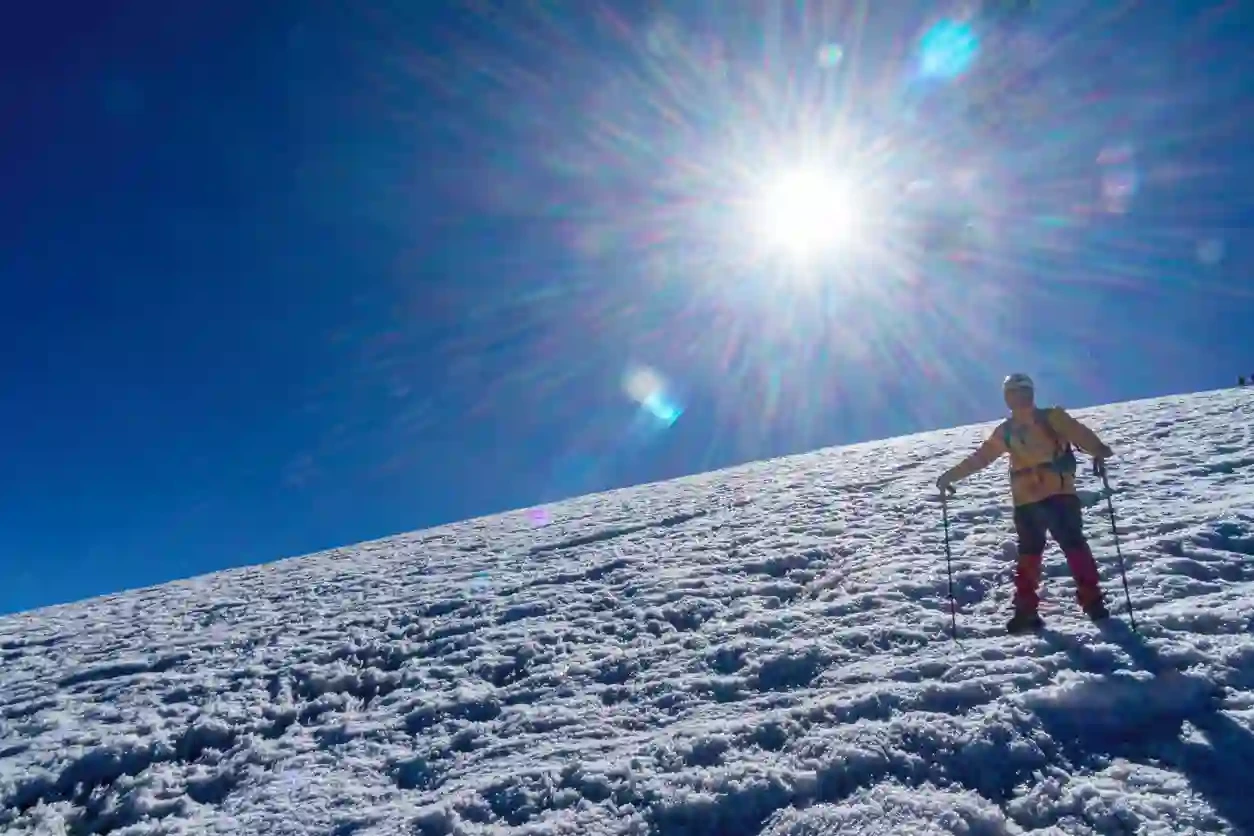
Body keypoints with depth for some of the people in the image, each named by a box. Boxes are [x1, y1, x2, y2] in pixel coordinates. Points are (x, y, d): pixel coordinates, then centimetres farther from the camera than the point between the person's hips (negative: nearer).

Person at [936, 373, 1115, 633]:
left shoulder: (1052, 417, 1)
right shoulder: (1005, 431, 11)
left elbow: (1078, 433, -15)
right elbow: (980, 457, 16)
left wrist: (1098, 450, -34)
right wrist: (951, 475, 13)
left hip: (1059, 494, -3)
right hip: (1026, 501, 3)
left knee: (1075, 546, -1)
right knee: (1028, 554, 5)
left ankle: (1092, 600, 12)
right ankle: (1026, 610, 9)